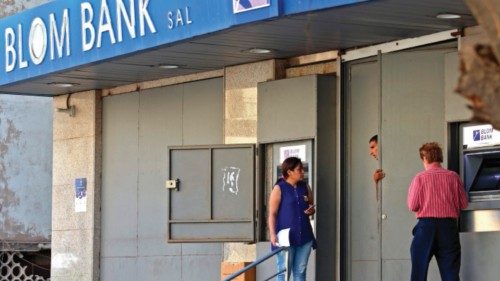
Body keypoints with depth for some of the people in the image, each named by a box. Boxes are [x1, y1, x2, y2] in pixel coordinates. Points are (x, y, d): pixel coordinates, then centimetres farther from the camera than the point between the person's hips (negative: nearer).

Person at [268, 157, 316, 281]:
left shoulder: (305, 187, 11)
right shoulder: (279, 189, -4)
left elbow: (312, 207, 23)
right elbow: (272, 214, -6)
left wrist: (311, 210, -1)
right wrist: (273, 234, -17)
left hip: (304, 237, 5)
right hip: (286, 237, -5)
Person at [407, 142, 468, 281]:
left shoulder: (420, 178, -5)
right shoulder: (453, 176, 2)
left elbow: (413, 206, -6)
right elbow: (463, 203, 6)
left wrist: (410, 192, 13)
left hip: (426, 224, -2)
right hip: (449, 225, 2)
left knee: (419, 270, 6)